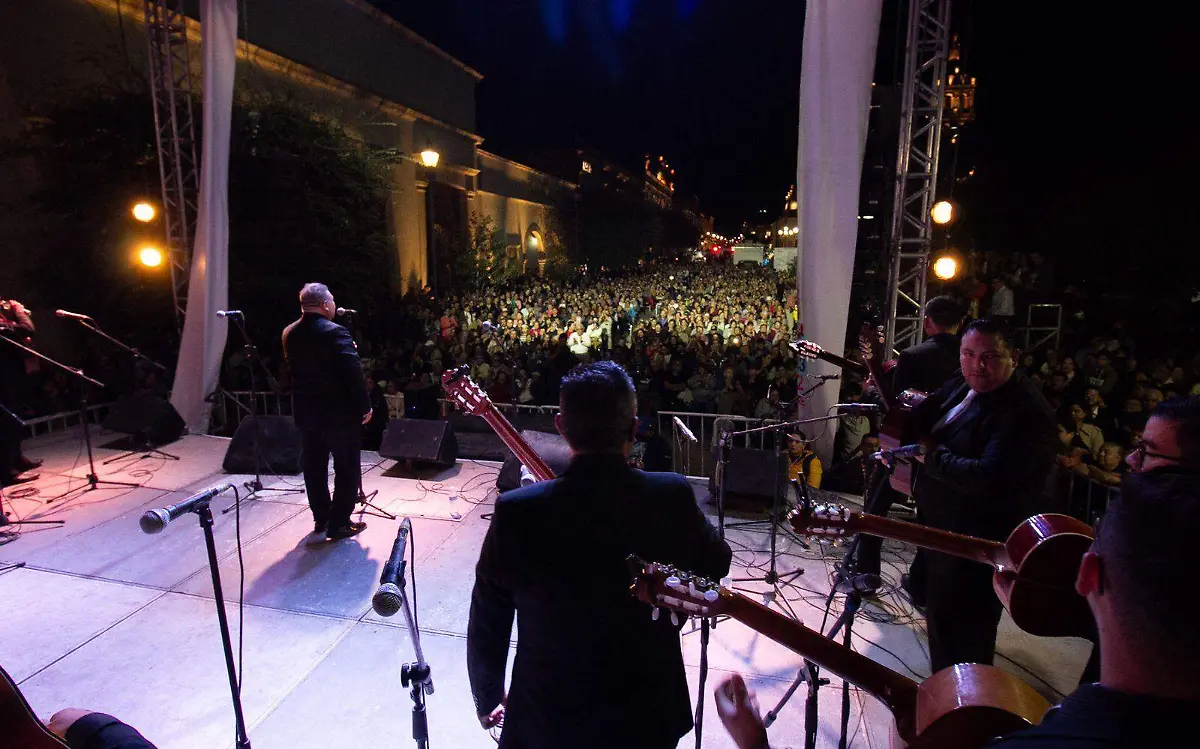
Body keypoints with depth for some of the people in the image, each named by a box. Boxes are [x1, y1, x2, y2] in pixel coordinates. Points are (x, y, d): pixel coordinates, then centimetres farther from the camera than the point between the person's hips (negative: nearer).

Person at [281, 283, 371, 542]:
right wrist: (365, 406, -11)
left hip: (305, 411, 7)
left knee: (314, 466, 18)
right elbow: (354, 373, -22)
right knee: (346, 468, 5)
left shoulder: (289, 334, 2)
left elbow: (294, 368, 14)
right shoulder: (335, 332, -19)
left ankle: (321, 518, 30)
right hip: (339, 412, -7)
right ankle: (338, 524, 9)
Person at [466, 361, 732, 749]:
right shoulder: (671, 498, -21)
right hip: (648, 717, 1)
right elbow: (716, 564, -1)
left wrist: (488, 697, 9)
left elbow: (488, 625, -9)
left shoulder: (516, 513, -23)